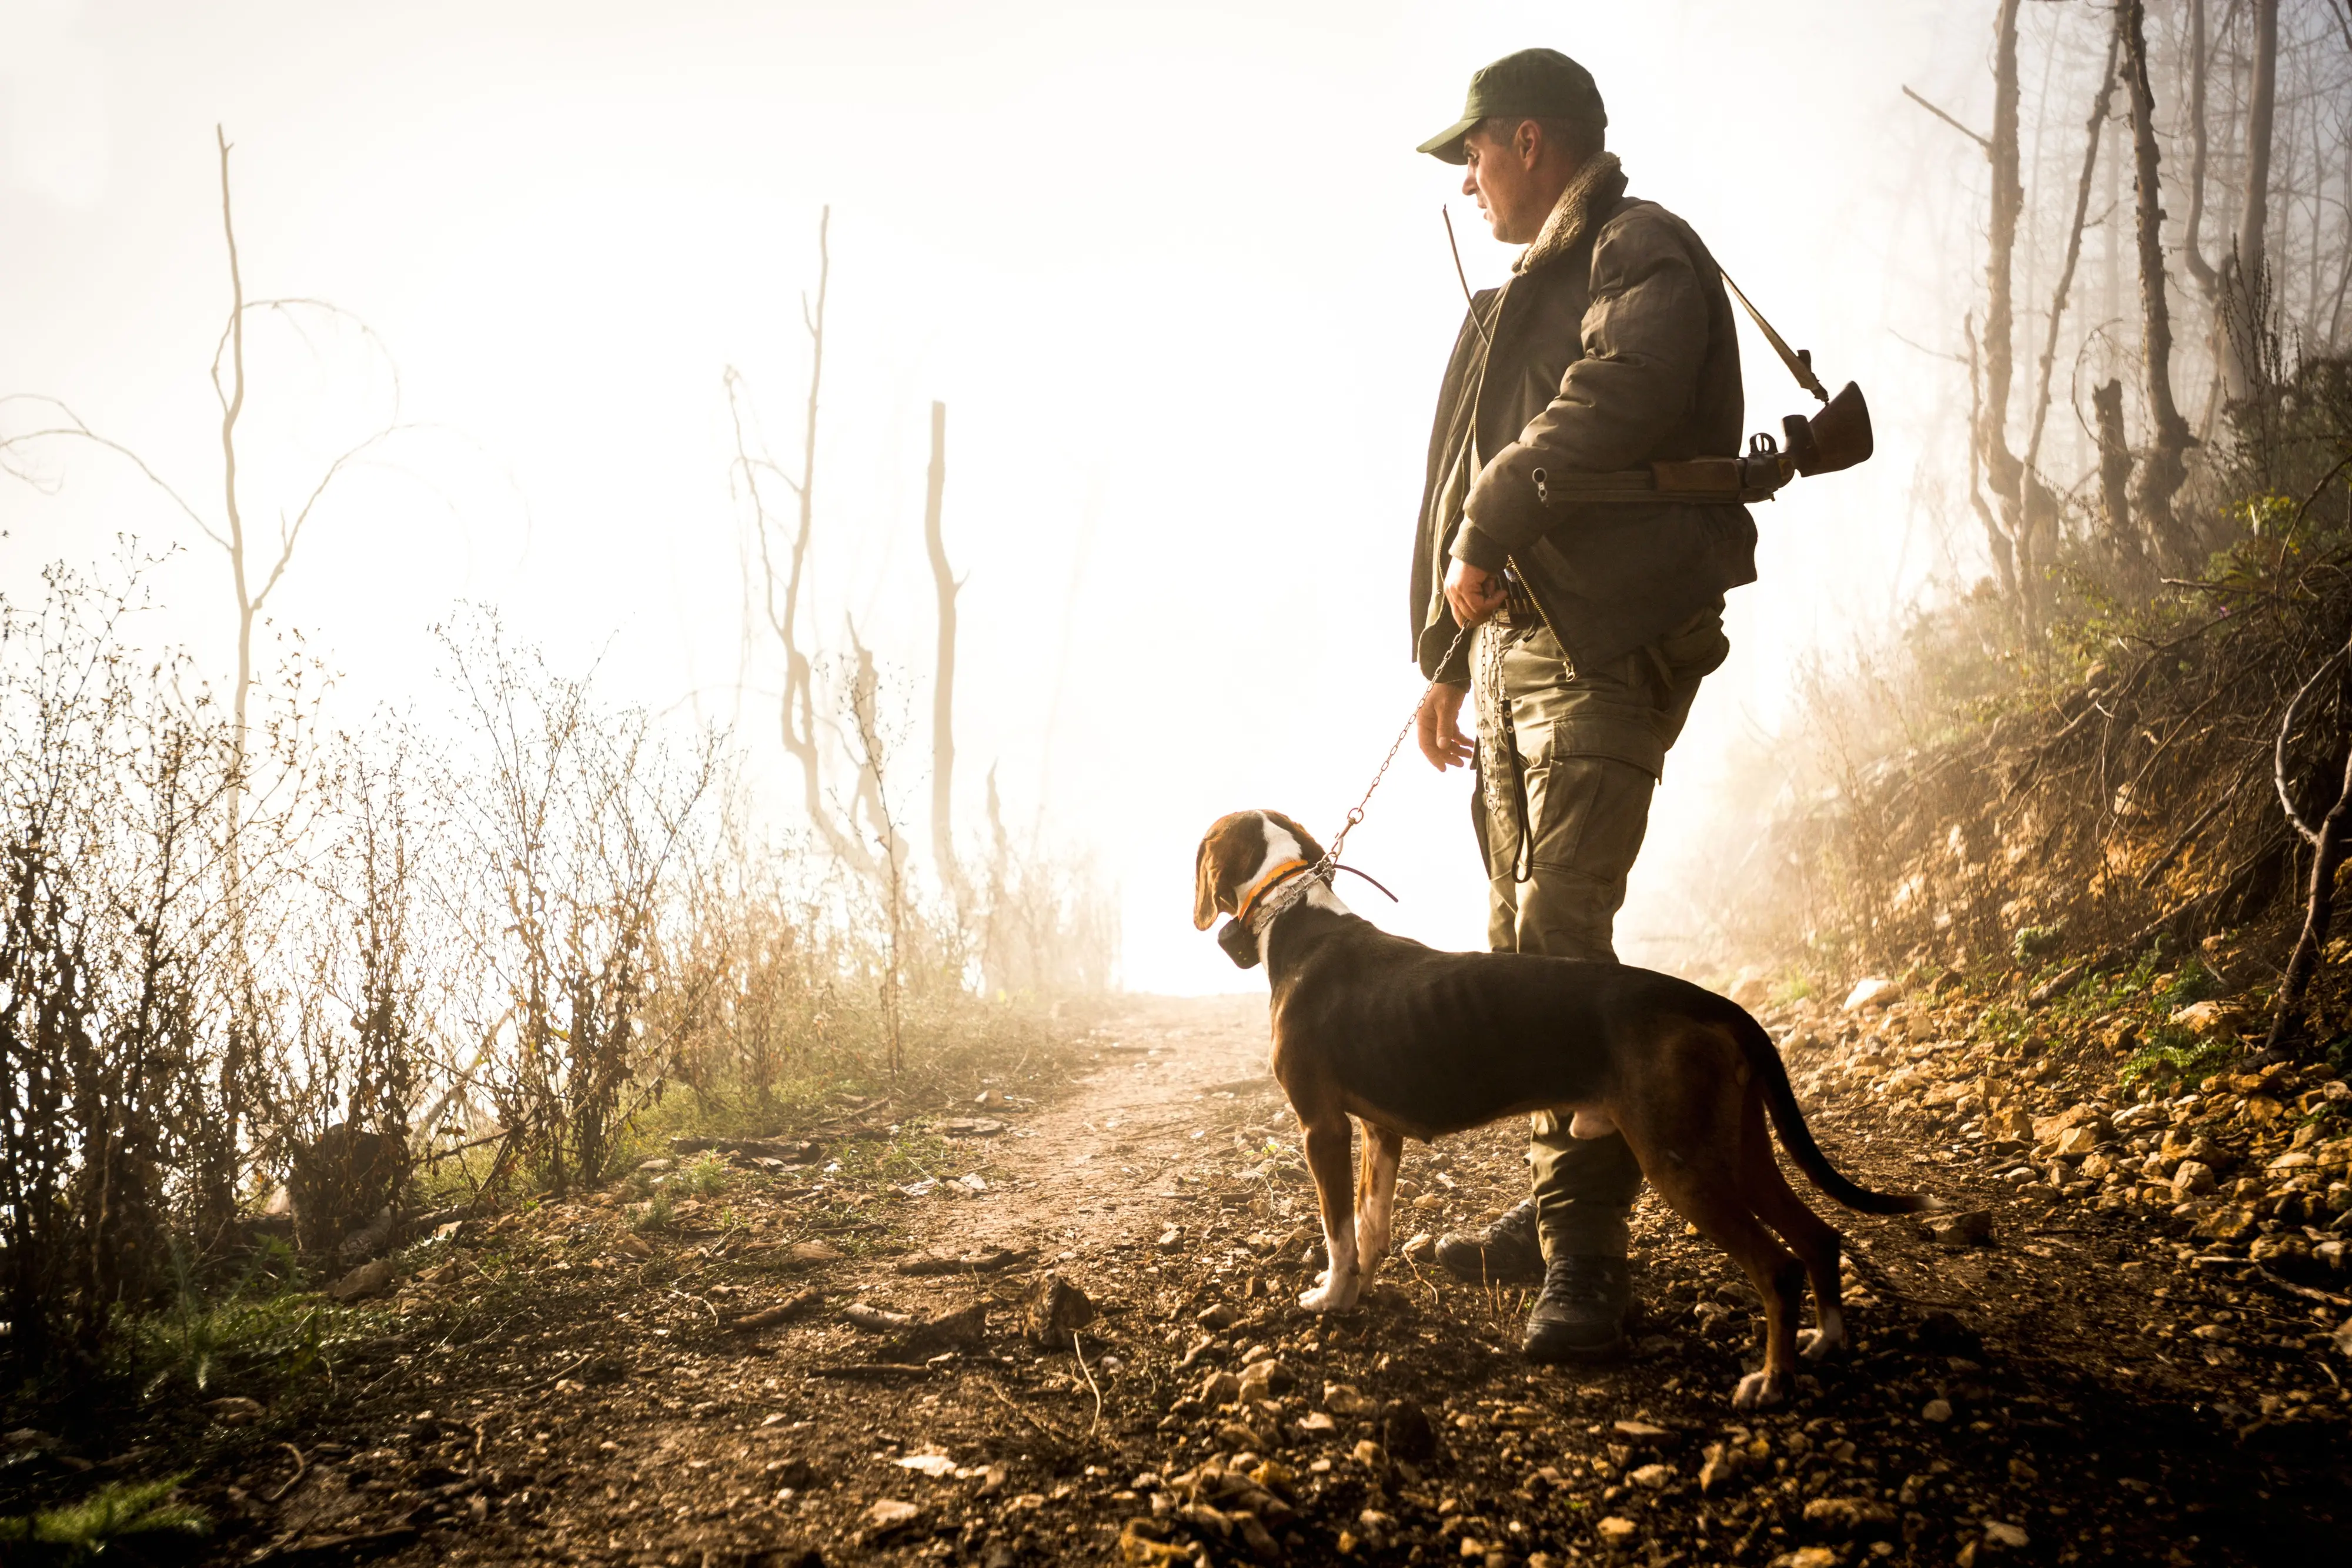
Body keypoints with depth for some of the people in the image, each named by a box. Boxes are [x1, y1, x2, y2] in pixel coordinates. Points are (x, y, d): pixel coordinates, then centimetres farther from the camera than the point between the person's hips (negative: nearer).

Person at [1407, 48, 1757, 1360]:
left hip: (1609, 647, -9)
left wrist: (1486, 536, -16)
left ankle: (1588, 1260, -14)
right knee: (1525, 940, 10)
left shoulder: (1645, 256, -3)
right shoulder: (1527, 294, 25)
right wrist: (1446, 661, 23)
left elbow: (1607, 405, -24)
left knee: (1560, 936, -17)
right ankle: (1563, 1207, 19)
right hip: (1509, 639, 9)